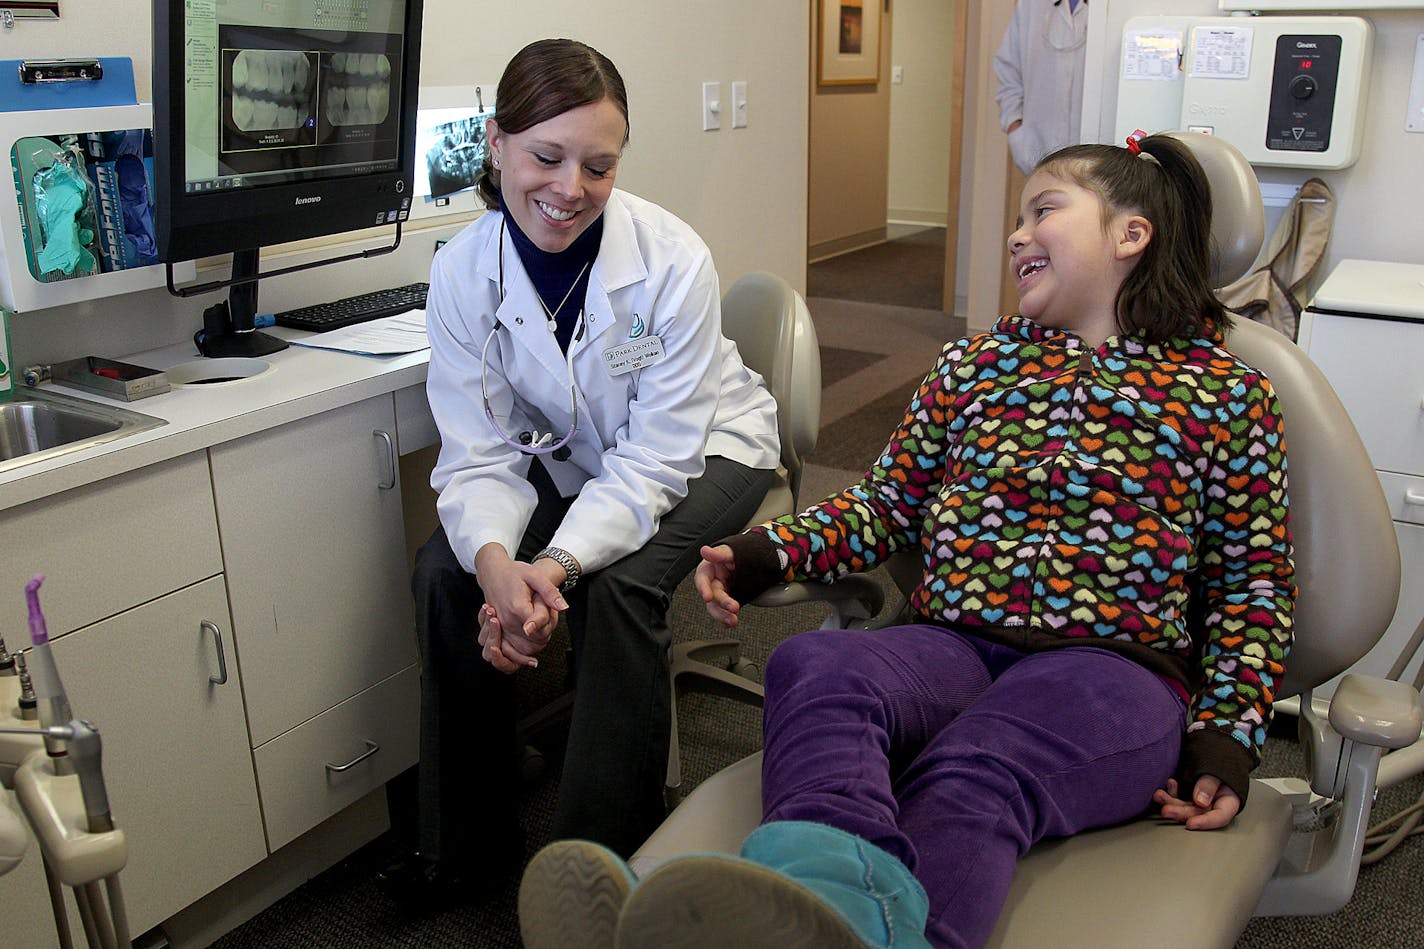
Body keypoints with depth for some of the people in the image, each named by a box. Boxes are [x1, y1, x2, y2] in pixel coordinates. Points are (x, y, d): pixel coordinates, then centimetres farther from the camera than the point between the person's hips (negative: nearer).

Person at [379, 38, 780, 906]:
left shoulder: (673, 259, -27)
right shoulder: (463, 270, -17)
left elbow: (656, 459, -26)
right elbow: (481, 452, -16)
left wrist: (558, 564, -41)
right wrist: (495, 559, -38)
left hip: (702, 452, -3)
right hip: (570, 464, 4)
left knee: (618, 583, -30)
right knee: (445, 570, -16)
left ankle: (607, 857, -11)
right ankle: (467, 838, 2)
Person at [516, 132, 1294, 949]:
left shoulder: (1228, 395, 12)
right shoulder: (976, 363, 22)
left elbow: (1255, 581, 13)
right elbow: (887, 505, 22)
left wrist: (1230, 731, -1)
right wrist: (768, 552, 6)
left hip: (1111, 667, -2)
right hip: (953, 645, 3)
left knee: (975, 767, -38)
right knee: (814, 661, -33)